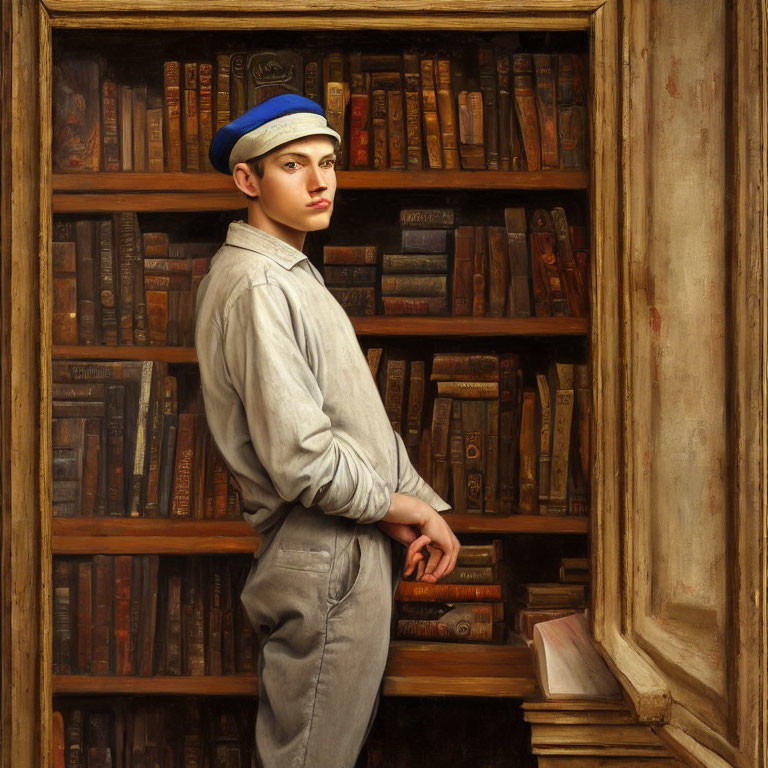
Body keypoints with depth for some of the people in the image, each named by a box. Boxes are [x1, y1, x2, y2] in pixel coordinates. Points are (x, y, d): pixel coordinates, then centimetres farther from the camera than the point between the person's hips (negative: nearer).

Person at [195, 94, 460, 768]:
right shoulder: (257, 285, -18)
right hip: (326, 557, -10)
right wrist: (403, 507, -10)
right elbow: (301, 458, -25)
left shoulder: (293, 274, 16)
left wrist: (423, 506, 4)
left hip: (354, 549, 10)